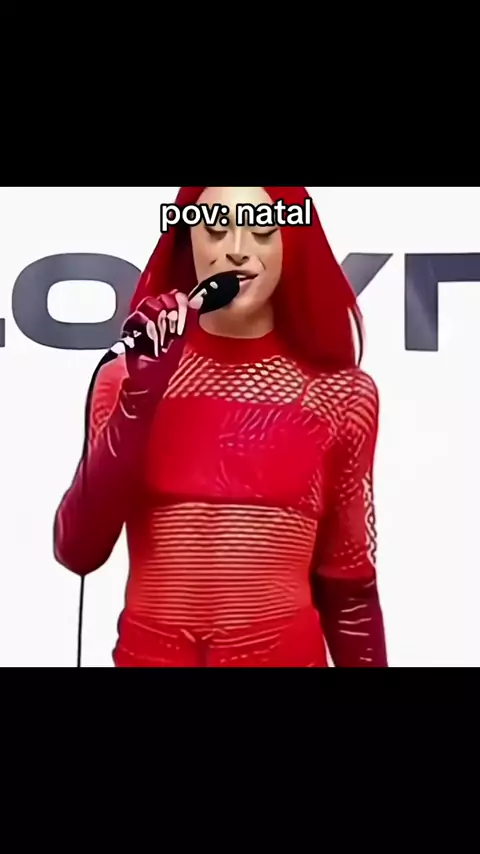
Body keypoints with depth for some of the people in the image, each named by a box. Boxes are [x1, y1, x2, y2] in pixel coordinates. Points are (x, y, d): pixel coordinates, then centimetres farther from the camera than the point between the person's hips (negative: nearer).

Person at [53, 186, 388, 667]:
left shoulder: (340, 394, -5)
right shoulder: (128, 378, -3)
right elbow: (77, 552, -14)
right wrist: (143, 389, -20)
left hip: (288, 654, 0)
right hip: (148, 654, 1)